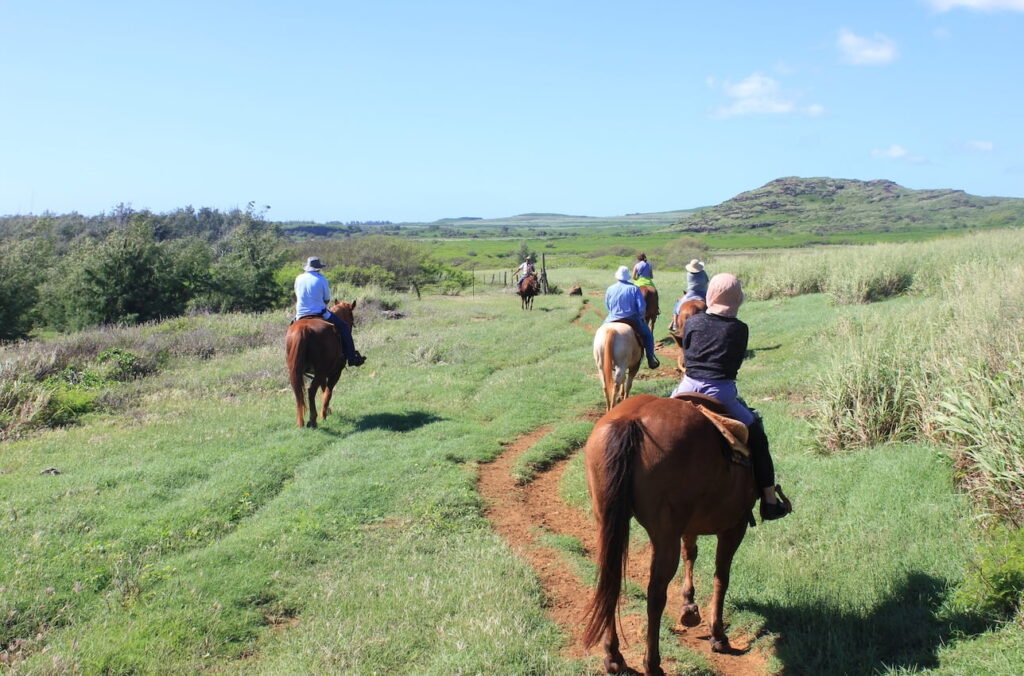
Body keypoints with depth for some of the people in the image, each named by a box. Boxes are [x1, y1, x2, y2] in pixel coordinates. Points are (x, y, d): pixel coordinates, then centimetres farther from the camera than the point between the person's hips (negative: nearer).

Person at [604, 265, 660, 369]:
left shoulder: (610, 289, -2)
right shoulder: (634, 288, -7)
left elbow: (607, 306, 9)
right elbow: (642, 306, -11)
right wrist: (640, 316, 7)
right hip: (633, 321, -1)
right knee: (647, 335, 22)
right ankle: (651, 360, 15)